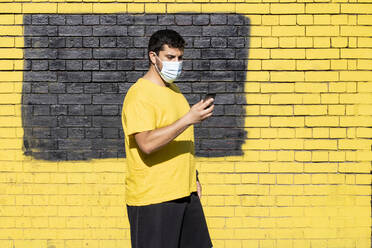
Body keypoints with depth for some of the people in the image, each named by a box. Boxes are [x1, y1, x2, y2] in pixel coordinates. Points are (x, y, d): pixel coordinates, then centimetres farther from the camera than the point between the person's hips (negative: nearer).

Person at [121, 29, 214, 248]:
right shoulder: (139, 95, -13)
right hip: (152, 199, -8)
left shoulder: (174, 90, 15)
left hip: (186, 193, 8)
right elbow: (147, 144, -26)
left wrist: (192, 177, 21)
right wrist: (188, 119, -29)